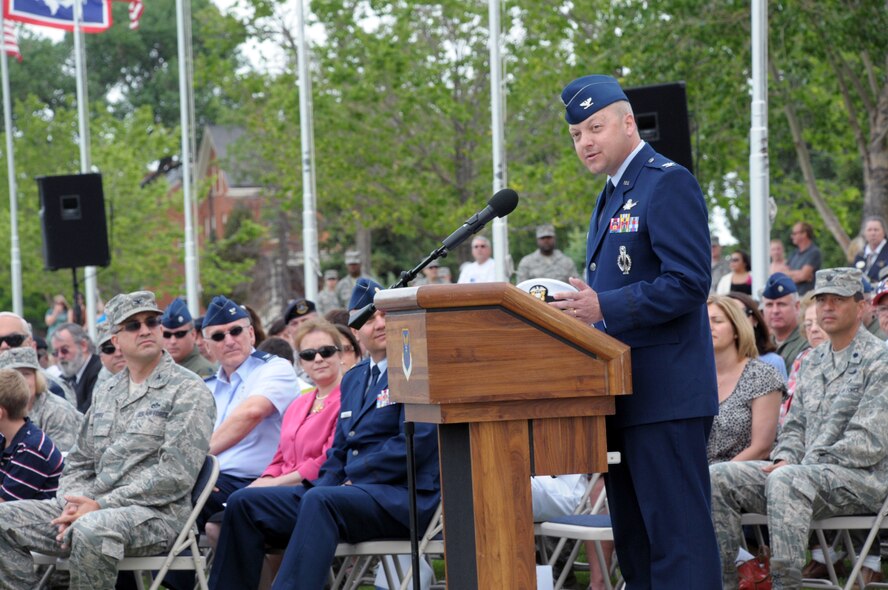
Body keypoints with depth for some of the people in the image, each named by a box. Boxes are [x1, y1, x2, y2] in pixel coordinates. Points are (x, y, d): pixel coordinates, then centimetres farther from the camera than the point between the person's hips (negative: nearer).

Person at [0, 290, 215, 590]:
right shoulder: (106, 393, 20)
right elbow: (79, 463, 22)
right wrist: (74, 505, -3)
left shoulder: (188, 390, -3)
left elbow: (176, 474, -13)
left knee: (92, 529, -39)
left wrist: (101, 505, -16)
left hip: (156, 512, -7)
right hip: (92, 507, 7)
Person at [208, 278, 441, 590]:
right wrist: (327, 482, 0)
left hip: (401, 496, -8)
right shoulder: (353, 378, 22)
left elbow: (415, 444, -14)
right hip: (349, 491, 8)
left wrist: (352, 479, -13)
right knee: (244, 503, -4)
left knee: (320, 501, -37)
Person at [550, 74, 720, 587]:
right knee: (635, 541, 12)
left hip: (666, 394, -10)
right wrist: (582, 306, 10)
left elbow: (689, 283, -19)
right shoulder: (613, 195, 20)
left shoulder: (668, 184, -10)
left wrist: (604, 307, -23)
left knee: (677, 537, -11)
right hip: (624, 393, 10)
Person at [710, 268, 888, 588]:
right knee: (718, 477, -11)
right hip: (806, 472, 8)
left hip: (862, 477, -8)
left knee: (785, 481, -38)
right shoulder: (812, 362, 20)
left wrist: (805, 464, -15)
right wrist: (785, 458, 0)